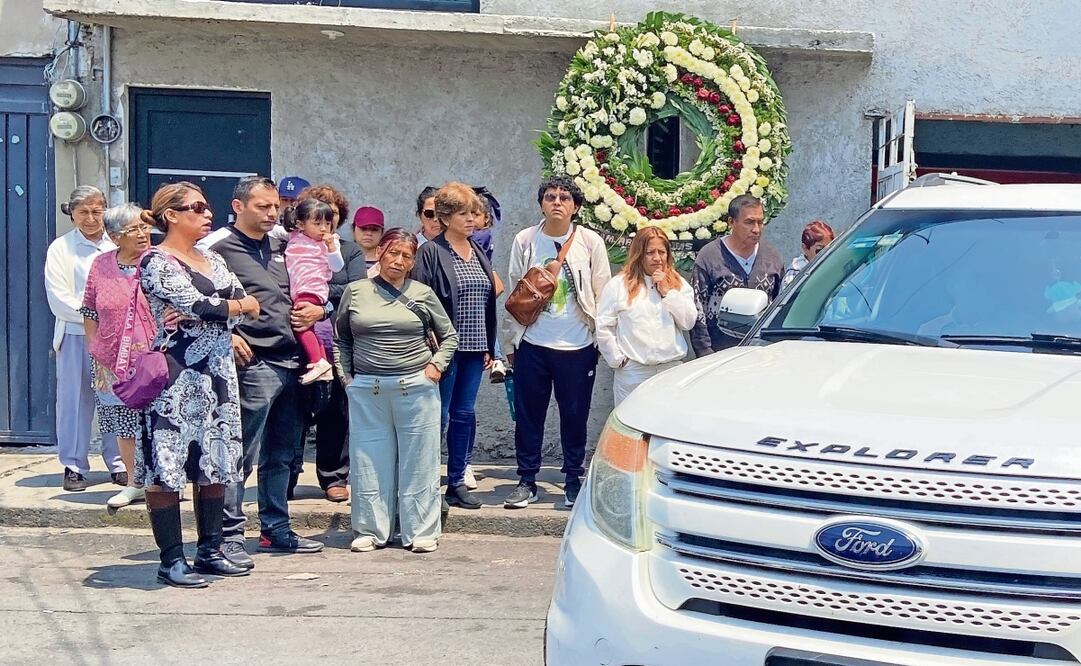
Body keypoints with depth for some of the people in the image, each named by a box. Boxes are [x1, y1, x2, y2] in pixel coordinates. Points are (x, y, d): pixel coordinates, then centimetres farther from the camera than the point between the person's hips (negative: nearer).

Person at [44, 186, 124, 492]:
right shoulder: (61, 248, 4)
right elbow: (59, 300, -3)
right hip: (76, 337, -1)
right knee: (75, 400, 1)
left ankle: (119, 463, 16)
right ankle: (74, 466, 12)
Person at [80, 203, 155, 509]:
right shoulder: (101, 266, 4)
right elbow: (90, 314, 11)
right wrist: (96, 356, 8)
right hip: (114, 364, 4)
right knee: (124, 426, 12)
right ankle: (134, 484, 25)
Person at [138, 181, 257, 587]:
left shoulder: (212, 260, 16)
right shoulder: (156, 262, -7)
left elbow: (247, 305, 1)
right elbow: (202, 306, -19)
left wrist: (194, 314, -14)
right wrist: (240, 305, -1)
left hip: (218, 372, 8)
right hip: (176, 375, -8)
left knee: (216, 462, 10)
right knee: (167, 466, -3)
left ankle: (210, 550, 20)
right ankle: (172, 560, 2)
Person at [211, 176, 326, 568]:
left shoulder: (280, 248, 19)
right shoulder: (221, 247, -3)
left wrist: (318, 310, 10)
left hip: (291, 361, 8)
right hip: (254, 363, -8)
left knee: (281, 455, 14)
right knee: (242, 455, -6)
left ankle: (276, 529, 24)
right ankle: (229, 536, 0)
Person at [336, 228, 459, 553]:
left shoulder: (422, 294, 4)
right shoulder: (355, 292, 6)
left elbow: (449, 336, 14)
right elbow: (341, 338, 16)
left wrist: (437, 364, 0)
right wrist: (346, 375, 7)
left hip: (416, 388, -1)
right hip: (366, 391, 1)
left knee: (418, 462, 3)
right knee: (369, 462, 5)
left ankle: (421, 532, 11)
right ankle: (370, 530, 15)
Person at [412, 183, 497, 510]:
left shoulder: (479, 253, 14)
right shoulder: (431, 252, -7)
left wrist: (489, 347, 15)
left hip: (474, 348, 6)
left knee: (465, 414, 10)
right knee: (439, 416, -1)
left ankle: (457, 482, 19)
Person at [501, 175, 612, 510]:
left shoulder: (591, 242, -2)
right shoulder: (525, 241, 2)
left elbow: (603, 294, 2)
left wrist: (603, 339, 1)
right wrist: (510, 342, 6)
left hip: (577, 346, -1)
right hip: (532, 344, 1)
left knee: (575, 416, 7)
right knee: (528, 414, 6)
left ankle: (574, 480, 20)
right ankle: (527, 480, 17)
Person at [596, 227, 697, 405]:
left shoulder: (679, 284, 12)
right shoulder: (618, 285, 3)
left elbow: (689, 322, 1)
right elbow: (603, 327, 1)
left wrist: (667, 292, -4)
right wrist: (618, 359, -2)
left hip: (672, 369, 2)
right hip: (632, 371, -2)